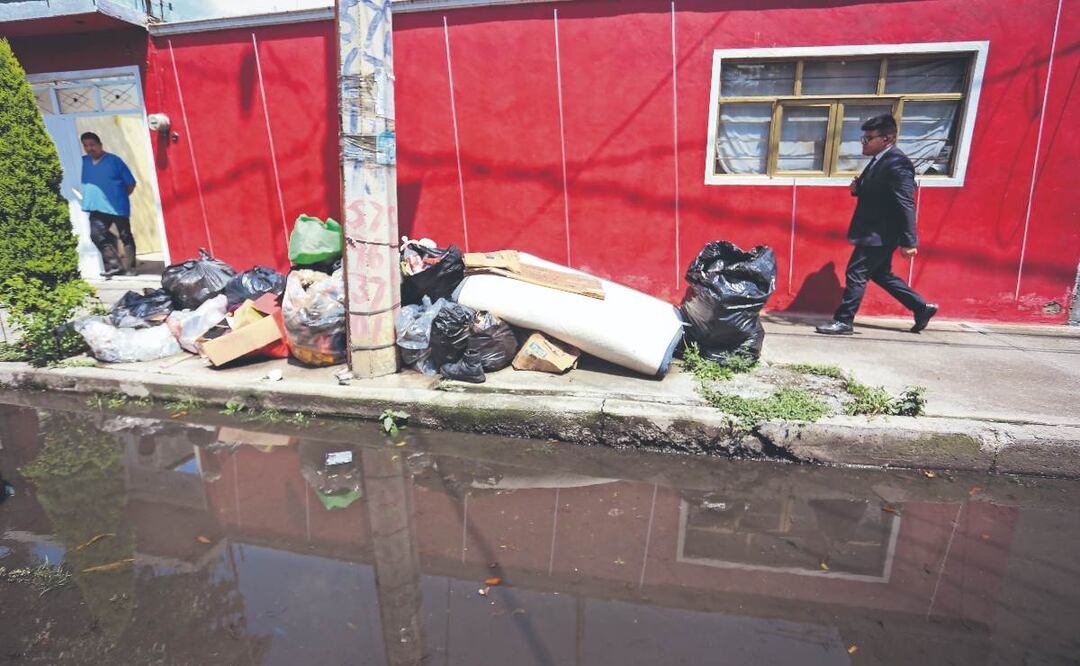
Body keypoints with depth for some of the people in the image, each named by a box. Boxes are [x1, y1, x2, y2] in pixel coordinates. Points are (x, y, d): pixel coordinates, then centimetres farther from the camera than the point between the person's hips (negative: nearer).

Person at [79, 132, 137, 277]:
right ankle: (113, 265, -8)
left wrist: (120, 197, -1)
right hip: (97, 208, 4)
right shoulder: (83, 162, 10)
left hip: (118, 207, -4)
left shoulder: (114, 160, -3)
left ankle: (130, 268, 14)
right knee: (97, 234, -12)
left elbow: (131, 183, -1)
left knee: (125, 236, 5)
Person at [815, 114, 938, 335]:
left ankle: (843, 321, 7)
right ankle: (922, 308, 31)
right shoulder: (879, 160, 10)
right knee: (881, 274, 19)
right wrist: (858, 188, -1)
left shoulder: (896, 163, -19)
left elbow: (906, 205, -22)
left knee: (856, 274, -4)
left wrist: (909, 241, -24)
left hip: (879, 234, -10)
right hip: (875, 232, 10)